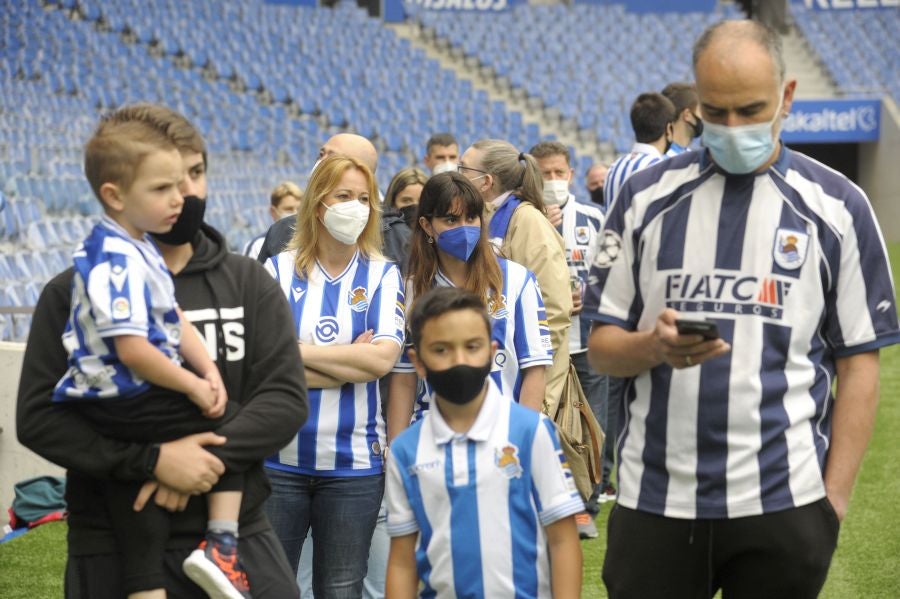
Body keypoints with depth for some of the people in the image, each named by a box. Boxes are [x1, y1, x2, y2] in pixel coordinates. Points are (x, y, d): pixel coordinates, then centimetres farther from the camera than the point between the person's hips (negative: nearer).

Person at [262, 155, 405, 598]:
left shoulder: (382, 276, 4)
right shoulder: (279, 271, 2)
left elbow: (382, 358, -11)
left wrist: (297, 352, -9)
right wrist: (351, 364, -10)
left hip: (353, 462, 0)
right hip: (280, 459, 0)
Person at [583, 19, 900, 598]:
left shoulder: (837, 207, 2)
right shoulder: (647, 197, 6)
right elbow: (602, 346, 7)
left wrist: (835, 497, -5)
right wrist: (656, 346, -15)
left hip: (784, 504, -1)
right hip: (654, 501, 1)